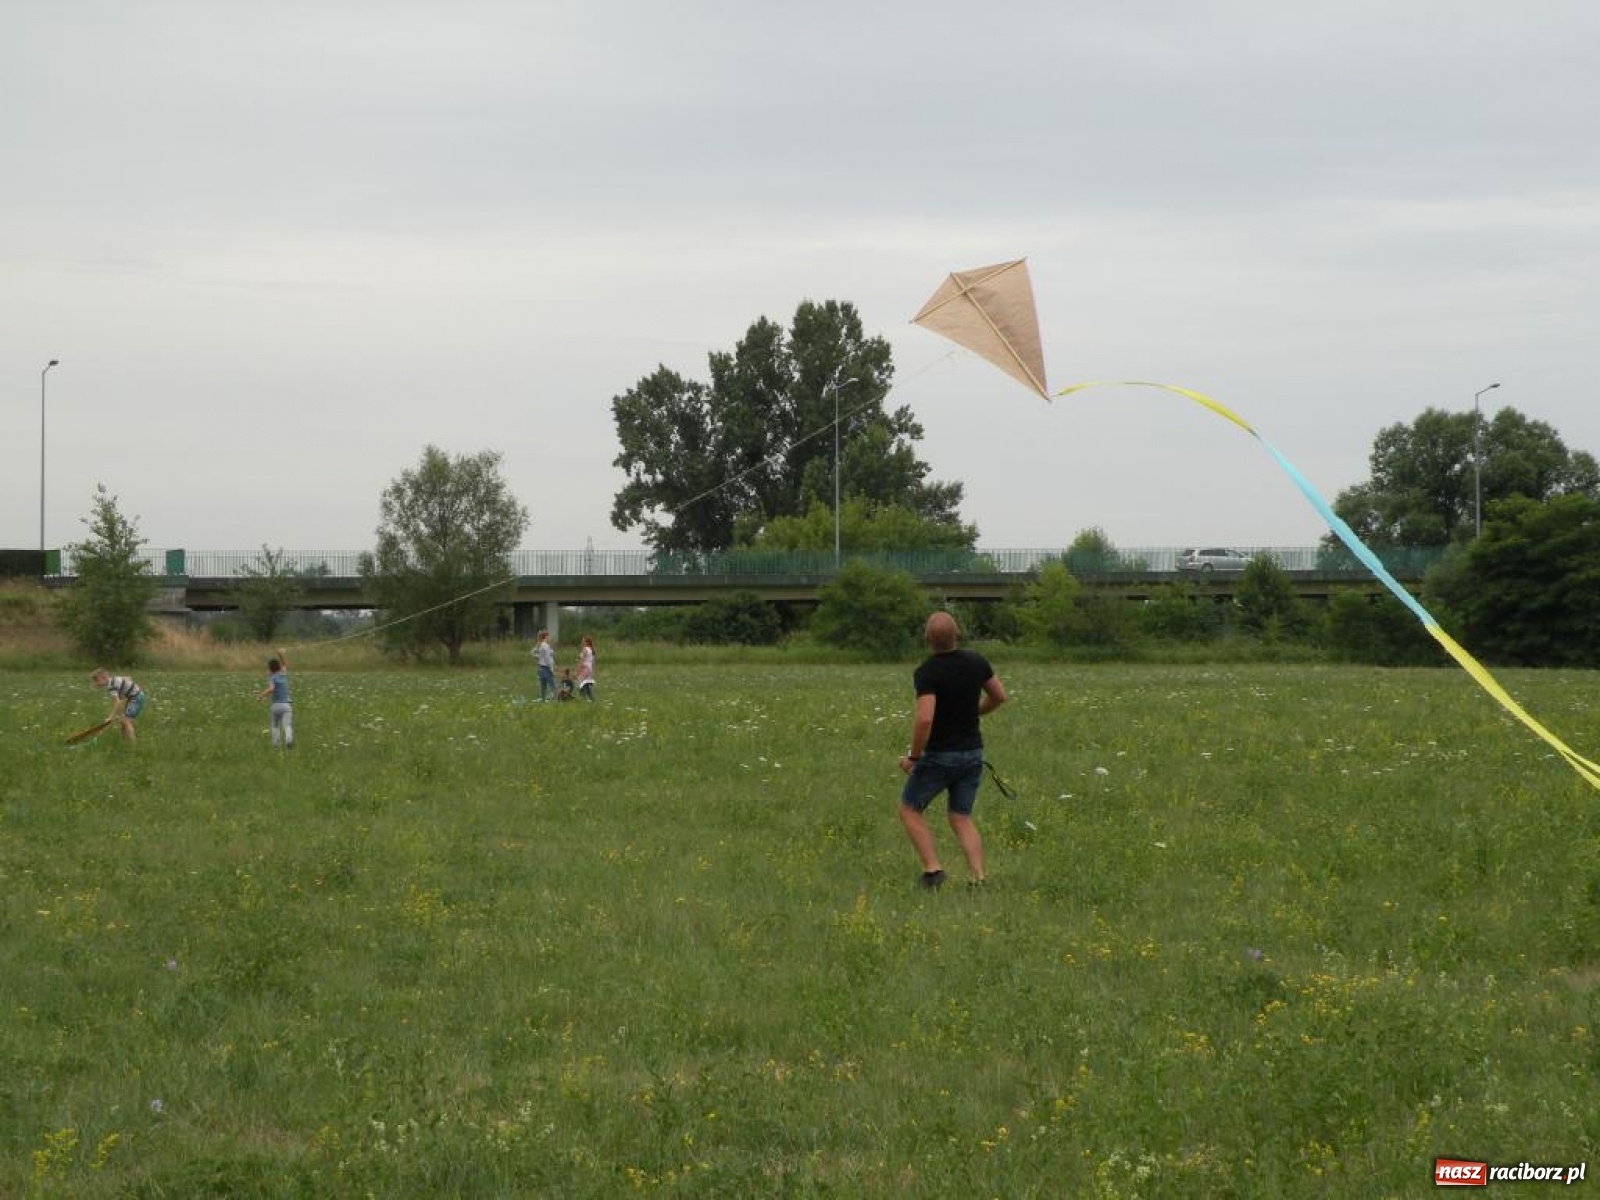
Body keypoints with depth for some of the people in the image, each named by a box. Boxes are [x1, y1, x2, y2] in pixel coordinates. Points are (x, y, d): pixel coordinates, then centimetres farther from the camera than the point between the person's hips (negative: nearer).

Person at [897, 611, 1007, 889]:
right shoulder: (975, 661, -2)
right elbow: (999, 696, 12)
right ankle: (978, 878, -2)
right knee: (961, 818, 14)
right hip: (973, 753, 5)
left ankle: (932, 869, 1)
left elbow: (924, 719, -31)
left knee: (910, 810, 13)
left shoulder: (927, 672, -21)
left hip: (939, 755, -5)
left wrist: (913, 757, -16)